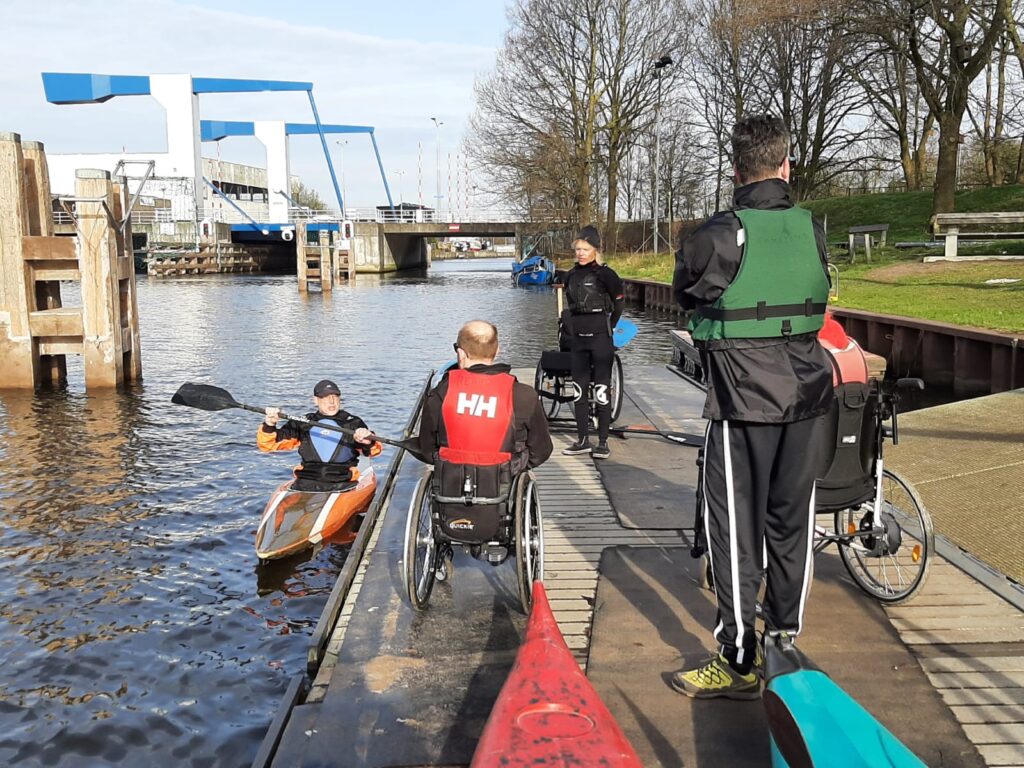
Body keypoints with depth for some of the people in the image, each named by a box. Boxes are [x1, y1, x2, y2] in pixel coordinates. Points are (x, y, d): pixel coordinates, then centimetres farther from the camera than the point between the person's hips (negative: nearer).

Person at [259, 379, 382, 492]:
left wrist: (368, 442, -26)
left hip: (342, 484, -1)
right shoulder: (302, 424, 14)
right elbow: (267, 444, 13)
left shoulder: (353, 423, 11)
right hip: (307, 483, 1)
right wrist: (269, 425, -7)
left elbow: (373, 450, -2)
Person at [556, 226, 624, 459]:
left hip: (600, 338, -6)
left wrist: (605, 329, 4)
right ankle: (582, 440, 16)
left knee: (601, 390, -2)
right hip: (578, 340, 6)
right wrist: (569, 332, 12)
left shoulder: (605, 274, -6)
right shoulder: (571, 276, 11)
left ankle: (603, 442, 4)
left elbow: (618, 306, 0)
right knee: (579, 389, 8)